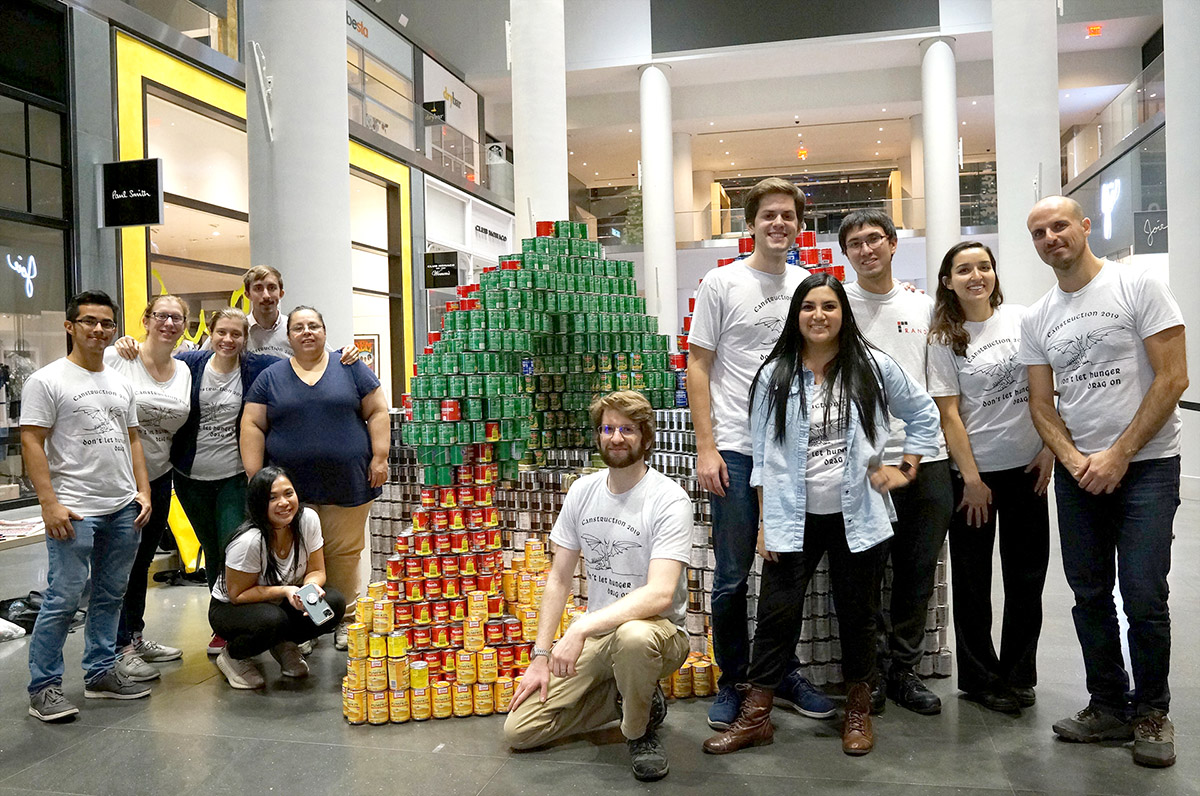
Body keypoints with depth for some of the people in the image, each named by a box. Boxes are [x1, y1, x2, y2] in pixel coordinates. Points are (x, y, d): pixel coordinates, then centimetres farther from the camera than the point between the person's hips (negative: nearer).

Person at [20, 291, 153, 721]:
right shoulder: (47, 380, -5)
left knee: (110, 596, 13)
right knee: (64, 599, -5)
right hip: (75, 511, -6)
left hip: (123, 508, 7)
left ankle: (101, 673, 24)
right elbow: (32, 443, -9)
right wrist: (49, 503, -16)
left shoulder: (121, 383, 15)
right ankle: (43, 688, 7)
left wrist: (143, 490, 10)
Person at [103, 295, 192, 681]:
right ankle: (125, 646, 14)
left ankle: (137, 637, 29)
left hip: (159, 477, 6)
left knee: (142, 561, 16)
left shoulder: (183, 371, 7)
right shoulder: (115, 358, -11)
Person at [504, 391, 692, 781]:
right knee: (518, 731, -3)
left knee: (633, 636, -43)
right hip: (594, 633, 5)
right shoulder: (582, 491, 1)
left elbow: (660, 594, -28)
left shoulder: (669, 499, -17)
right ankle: (627, 696, 15)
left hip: (658, 628, -5)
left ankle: (640, 730, -10)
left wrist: (581, 628, -34)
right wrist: (541, 656, -1)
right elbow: (559, 579, 5)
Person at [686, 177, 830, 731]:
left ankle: (783, 674, 28)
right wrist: (706, 448, -10)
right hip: (736, 451, -3)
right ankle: (732, 683, 18)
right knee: (732, 578, 2)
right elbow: (698, 367, -3)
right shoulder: (721, 283, 0)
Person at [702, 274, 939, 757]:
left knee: (857, 614, 13)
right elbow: (763, 454, 1)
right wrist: (766, 521, -2)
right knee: (777, 615, 0)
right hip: (793, 518, 0)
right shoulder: (775, 376, 0)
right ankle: (754, 718, 13)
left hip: (857, 517, 1)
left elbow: (924, 414, 13)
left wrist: (906, 469, 6)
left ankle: (859, 711, 32)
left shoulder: (873, 368, 0)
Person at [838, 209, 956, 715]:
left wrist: (934, 437, 3)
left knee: (919, 568, 10)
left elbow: (941, 386, 13)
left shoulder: (923, 307, 14)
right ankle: (872, 668, 18)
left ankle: (903, 668, 25)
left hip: (925, 454, 4)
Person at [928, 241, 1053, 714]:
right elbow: (949, 413, -9)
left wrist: (1049, 448, 0)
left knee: (1027, 576, 10)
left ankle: (1019, 675, 26)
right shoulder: (944, 339, -6)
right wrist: (971, 479, -12)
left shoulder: (1020, 319, 3)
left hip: (1026, 467, 4)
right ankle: (980, 679, 21)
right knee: (973, 580, 6)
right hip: (973, 471, -3)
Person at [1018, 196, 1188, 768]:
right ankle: (1110, 707, 23)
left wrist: (1118, 455, -14)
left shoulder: (1138, 287, -6)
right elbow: (1041, 403, 9)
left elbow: (1172, 378, -11)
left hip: (1146, 464, -5)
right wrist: (1074, 461, -8)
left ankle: (1151, 712, 14)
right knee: (1090, 595, 9)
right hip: (1078, 472, 5)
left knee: (1143, 596, -7)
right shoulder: (1036, 319, 8)